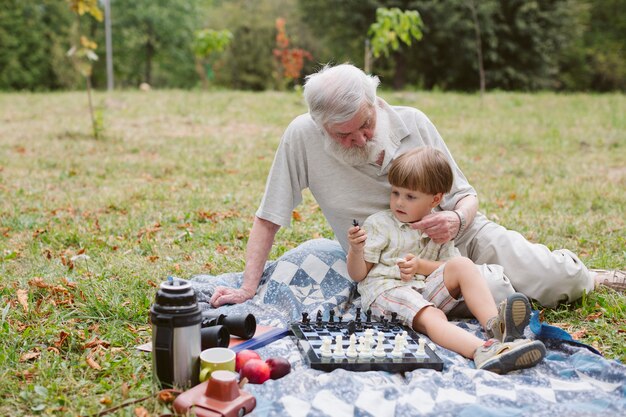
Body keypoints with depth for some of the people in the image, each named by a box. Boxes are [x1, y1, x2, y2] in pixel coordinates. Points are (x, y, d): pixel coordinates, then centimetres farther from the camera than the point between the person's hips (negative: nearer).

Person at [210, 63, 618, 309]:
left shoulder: (413, 122, -10)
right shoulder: (302, 137, -15)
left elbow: (466, 195, -1)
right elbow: (269, 217, -7)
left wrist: (456, 219, -25)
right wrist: (248, 288, -13)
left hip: (459, 233, 1)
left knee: (563, 283, -16)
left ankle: (567, 268, 24)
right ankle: (511, 280, 1)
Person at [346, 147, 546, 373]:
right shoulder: (378, 223, 6)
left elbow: (451, 263, 8)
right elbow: (358, 274, 2)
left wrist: (421, 265, -10)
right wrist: (356, 250, -20)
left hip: (426, 290, 5)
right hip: (387, 289, -4)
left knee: (463, 265, -19)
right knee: (431, 317, -34)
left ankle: (495, 325, -38)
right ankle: (484, 352, -62)